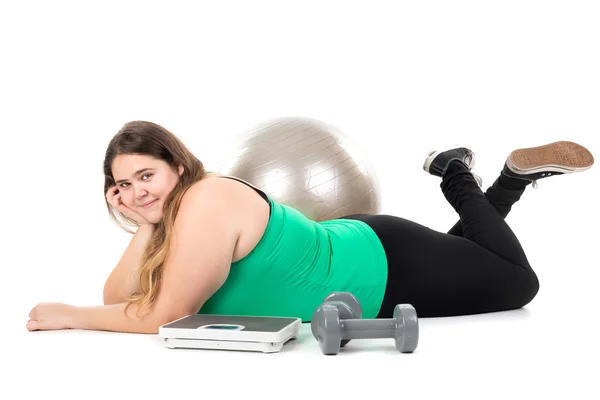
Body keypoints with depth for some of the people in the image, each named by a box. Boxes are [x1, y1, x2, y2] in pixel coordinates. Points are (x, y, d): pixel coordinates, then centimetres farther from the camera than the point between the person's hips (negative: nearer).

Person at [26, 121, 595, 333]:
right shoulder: (168, 214, -4)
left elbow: (161, 316, -29)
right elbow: (120, 300, -5)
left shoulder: (208, 200, -30)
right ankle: (480, 180, 37)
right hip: (346, 246, 7)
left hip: (383, 266, -7)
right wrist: (143, 228, -18)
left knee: (518, 283, 15)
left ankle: (458, 177, 26)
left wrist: (69, 314, -18)